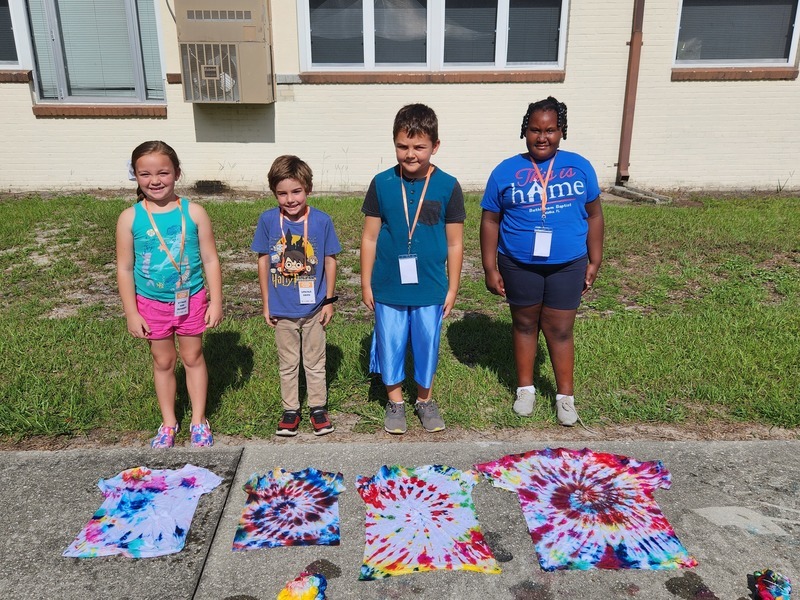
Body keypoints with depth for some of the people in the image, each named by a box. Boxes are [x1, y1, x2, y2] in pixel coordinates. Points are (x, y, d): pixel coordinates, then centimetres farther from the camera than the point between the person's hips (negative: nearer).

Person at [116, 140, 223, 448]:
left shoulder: (194, 212, -10)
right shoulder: (130, 218, -9)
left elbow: (210, 260, -5)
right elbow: (124, 268, -4)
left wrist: (216, 302, -6)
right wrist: (131, 313, -5)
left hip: (191, 299, 0)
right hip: (152, 304, 1)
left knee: (193, 357, 13)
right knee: (163, 361, 15)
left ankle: (199, 420, 29)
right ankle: (168, 423, 32)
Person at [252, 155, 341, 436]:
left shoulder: (322, 220, -12)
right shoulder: (268, 220, -10)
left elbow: (330, 260, -3)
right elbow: (263, 261, -1)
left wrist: (329, 301, -1)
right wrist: (266, 304, 2)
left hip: (313, 308, -1)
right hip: (282, 310, 1)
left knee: (315, 363, 15)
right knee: (288, 364, 16)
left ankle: (318, 407, 32)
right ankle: (290, 410, 31)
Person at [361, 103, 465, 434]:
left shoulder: (448, 187, -6)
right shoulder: (382, 184, -5)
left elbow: (455, 243, -1)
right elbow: (370, 237, 1)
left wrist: (452, 288, 2)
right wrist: (366, 283, 2)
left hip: (430, 289, 0)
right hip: (388, 288, 1)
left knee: (427, 344, 13)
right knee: (390, 345, 13)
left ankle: (424, 399, 37)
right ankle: (395, 401, 34)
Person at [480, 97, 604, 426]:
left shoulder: (579, 167, 0)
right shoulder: (506, 171, -3)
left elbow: (594, 215, 6)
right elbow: (490, 221, -1)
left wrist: (594, 262, 4)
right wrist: (490, 268, -4)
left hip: (567, 265, 0)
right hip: (519, 265, 0)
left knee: (560, 330, 6)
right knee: (524, 325, 14)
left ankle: (565, 396, 22)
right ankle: (525, 388, 30)